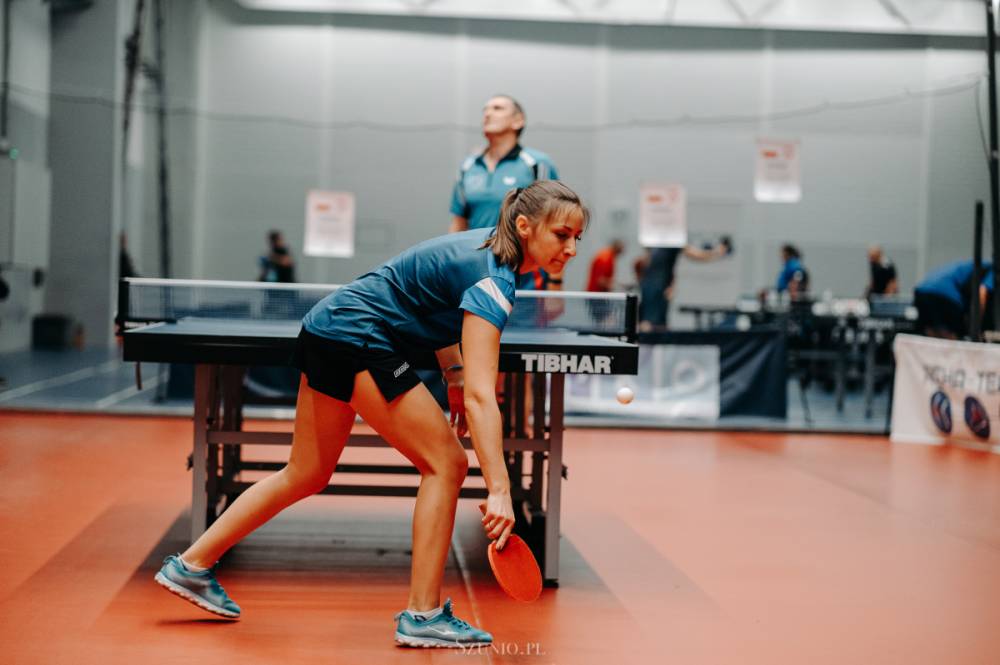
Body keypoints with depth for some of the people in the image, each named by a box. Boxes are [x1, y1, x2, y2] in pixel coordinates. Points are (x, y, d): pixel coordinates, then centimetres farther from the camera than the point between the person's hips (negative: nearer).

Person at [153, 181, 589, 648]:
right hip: (358, 341, -10)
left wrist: (454, 373, 11)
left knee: (307, 475, 18)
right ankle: (422, 615, -3)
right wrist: (498, 489, -36)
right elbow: (481, 396, -31)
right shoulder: (492, 281, -22)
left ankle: (191, 566, 26)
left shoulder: (487, 245, 6)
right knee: (445, 463, -8)